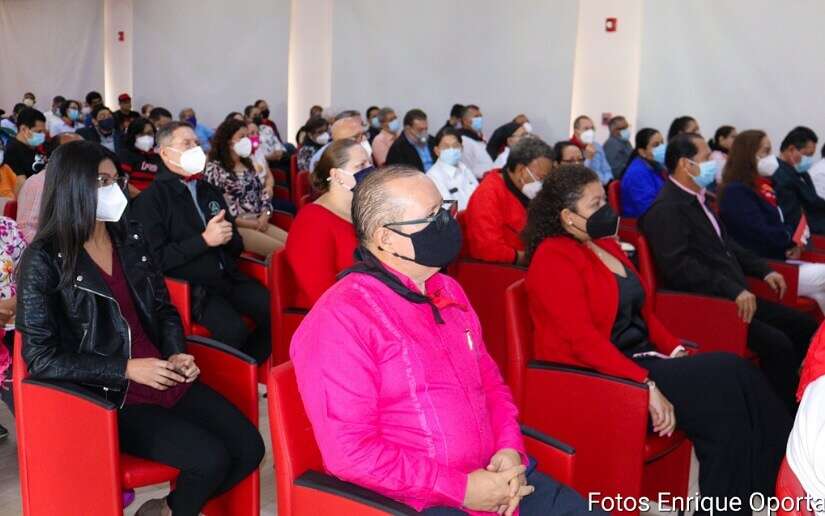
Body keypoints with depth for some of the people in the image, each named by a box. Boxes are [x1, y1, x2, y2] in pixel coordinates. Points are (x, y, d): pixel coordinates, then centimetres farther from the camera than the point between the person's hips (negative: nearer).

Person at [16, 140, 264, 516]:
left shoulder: (130, 237, 9)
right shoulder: (44, 260, -8)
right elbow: (41, 357, -11)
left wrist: (177, 355, -4)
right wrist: (127, 369, -16)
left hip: (166, 379, 6)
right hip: (107, 396, -6)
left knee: (249, 448, -8)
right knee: (211, 458, -21)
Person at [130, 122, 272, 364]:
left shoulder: (209, 191, 20)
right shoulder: (150, 199, -1)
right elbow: (157, 259, -11)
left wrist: (227, 236, -1)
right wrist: (204, 240, -15)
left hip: (229, 277, 6)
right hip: (191, 286, -6)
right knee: (233, 329, -31)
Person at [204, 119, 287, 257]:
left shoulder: (249, 165, 19)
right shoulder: (214, 169, -4)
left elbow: (263, 193, 17)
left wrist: (264, 217, -6)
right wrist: (252, 223, -13)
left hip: (260, 223, 7)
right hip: (234, 227, -7)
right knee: (281, 249, -24)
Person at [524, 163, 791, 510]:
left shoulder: (606, 245, 15)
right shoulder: (554, 259, -12)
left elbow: (643, 310, 21)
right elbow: (583, 340, -21)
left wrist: (674, 349, 3)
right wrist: (647, 385, -26)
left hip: (643, 359, 8)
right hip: (598, 377, -8)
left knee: (737, 374, -14)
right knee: (724, 383, -21)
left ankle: (773, 494, -15)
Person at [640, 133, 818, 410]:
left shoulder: (696, 199, 14)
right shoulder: (666, 209, -15)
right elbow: (680, 267, -25)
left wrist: (763, 270, 14)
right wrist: (734, 291, -27)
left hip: (732, 296, 10)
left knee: (804, 325, 7)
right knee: (777, 343, -22)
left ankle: (789, 402, 16)